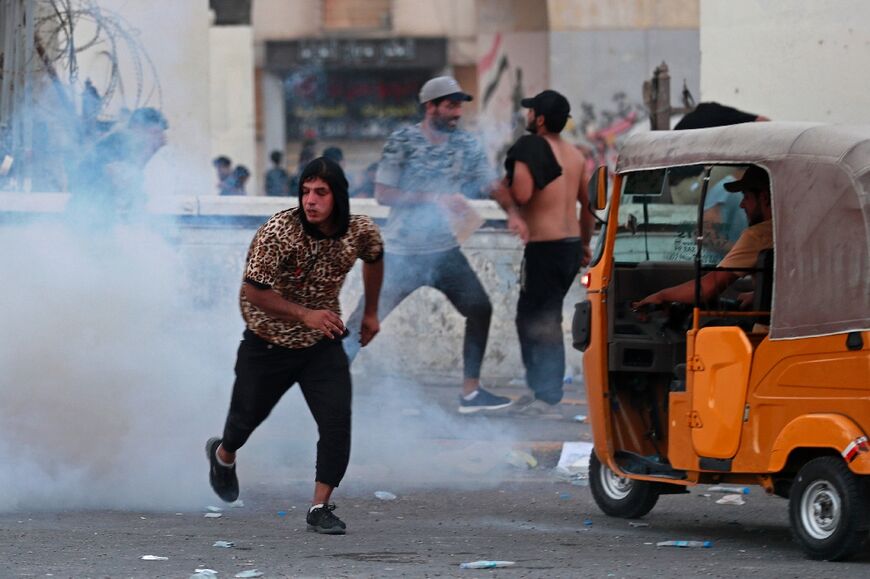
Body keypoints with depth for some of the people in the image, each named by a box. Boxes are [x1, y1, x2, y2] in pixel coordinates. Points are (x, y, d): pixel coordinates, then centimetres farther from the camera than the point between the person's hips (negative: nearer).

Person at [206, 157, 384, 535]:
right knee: (249, 414, 18)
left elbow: (374, 259, 12)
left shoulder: (360, 232, -13)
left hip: (322, 344, 2)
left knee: (337, 421, -16)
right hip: (268, 343, -2)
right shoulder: (278, 232, -28)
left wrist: (371, 313, 18)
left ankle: (321, 507, -6)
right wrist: (304, 314, -31)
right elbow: (253, 291, -24)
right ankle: (223, 454, 53)